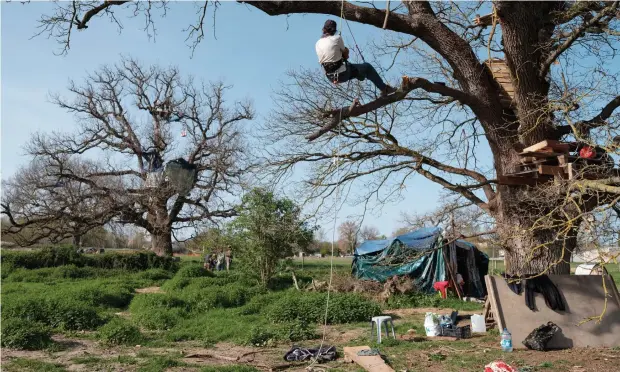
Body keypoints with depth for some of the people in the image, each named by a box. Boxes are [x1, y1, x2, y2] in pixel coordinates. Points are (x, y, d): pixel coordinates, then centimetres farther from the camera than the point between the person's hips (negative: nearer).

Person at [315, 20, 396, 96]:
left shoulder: (317, 44, 4)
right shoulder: (336, 38, -14)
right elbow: (346, 52, -1)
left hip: (330, 77, 7)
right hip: (342, 74, -7)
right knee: (367, 67, 12)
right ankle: (384, 88, 18)